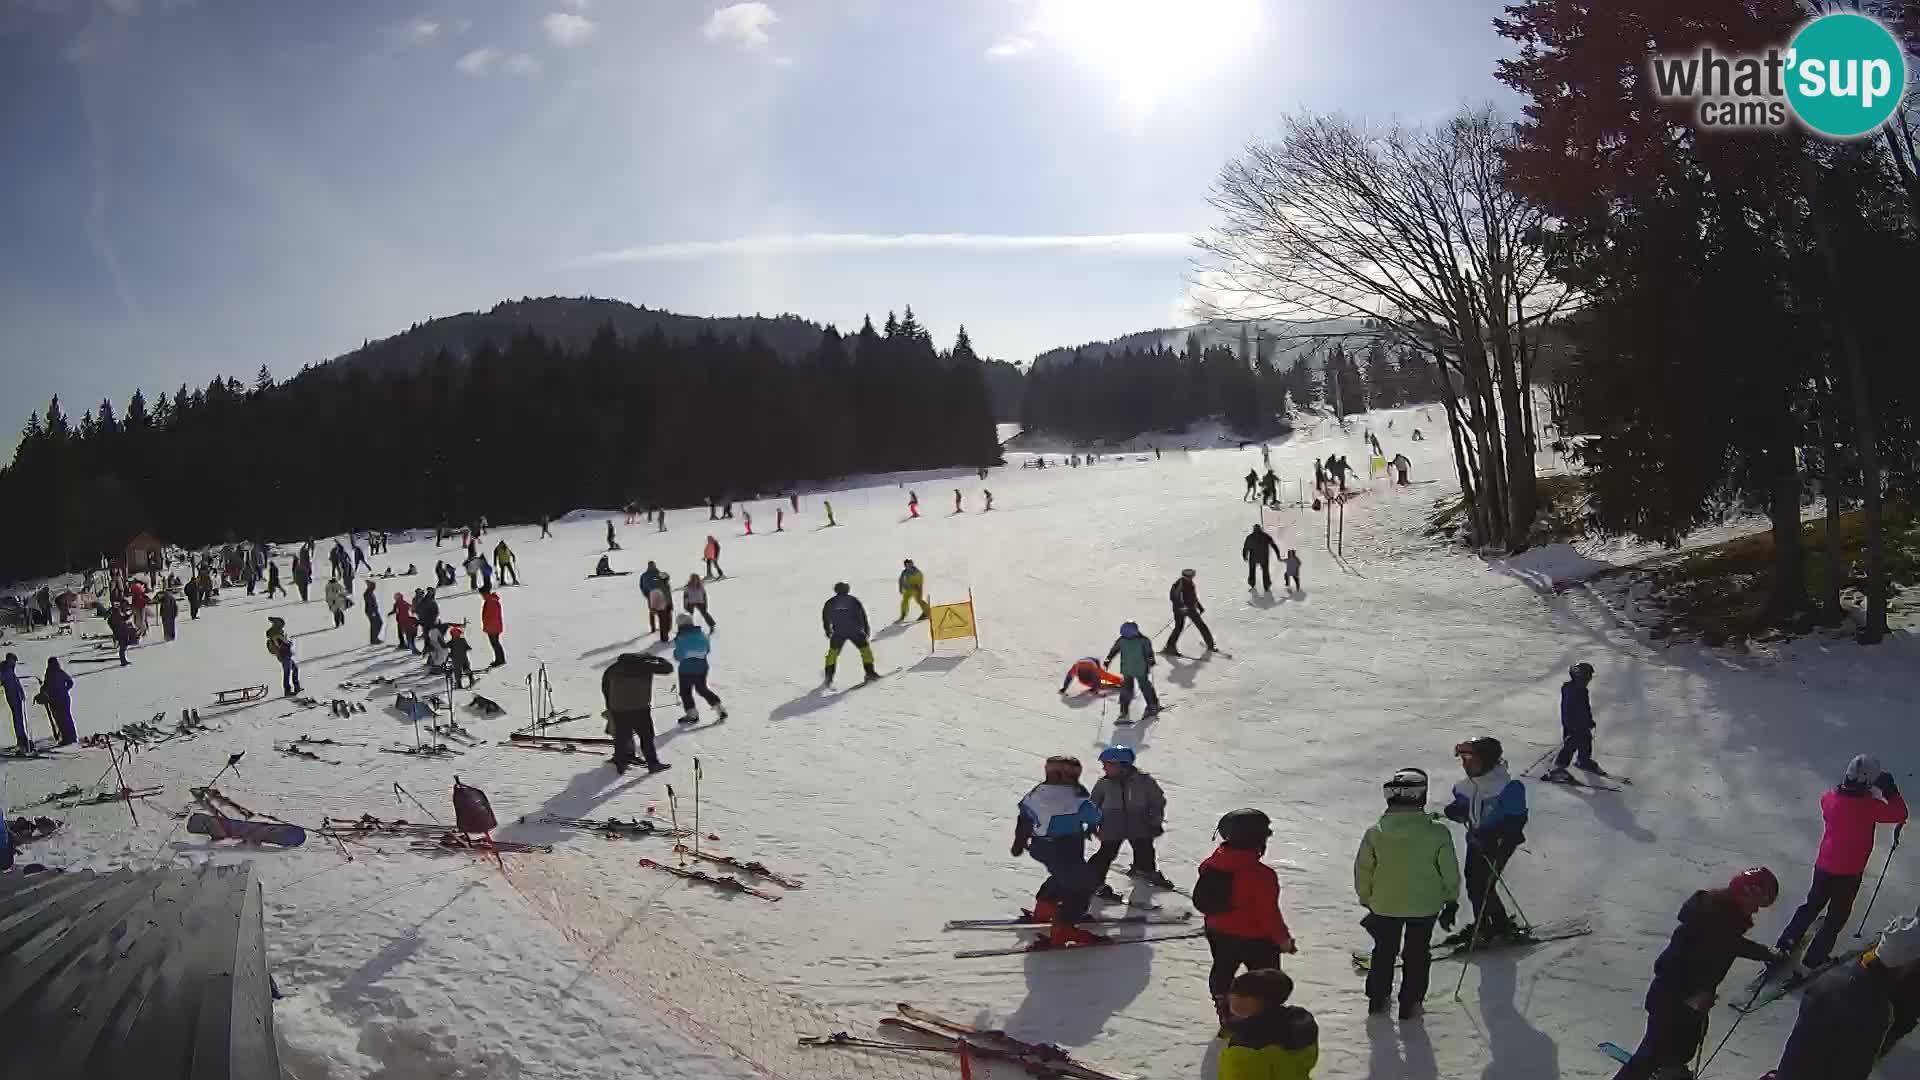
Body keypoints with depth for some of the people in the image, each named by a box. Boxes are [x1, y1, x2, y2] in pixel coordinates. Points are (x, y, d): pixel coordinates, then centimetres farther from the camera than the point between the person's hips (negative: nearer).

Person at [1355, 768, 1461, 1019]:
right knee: (1417, 954, 18)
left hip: (1384, 905, 1)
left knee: (1384, 951, 22)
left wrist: (1366, 899, 11)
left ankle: (1377, 999, 31)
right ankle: (1409, 1004, 24)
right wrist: (1451, 903, 8)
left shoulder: (1375, 833, -14)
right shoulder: (1438, 833, -17)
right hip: (1425, 906, -1)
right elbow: (1449, 873, -8)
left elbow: (1362, 871, -5)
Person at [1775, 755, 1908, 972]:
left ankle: (1783, 946, 23)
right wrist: (1891, 790, -6)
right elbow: (1900, 815, -11)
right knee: (1836, 918, 11)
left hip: (1823, 865, 4)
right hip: (1849, 872, -4)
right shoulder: (1869, 806, -22)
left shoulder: (1830, 798, -8)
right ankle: (1810, 962, 12)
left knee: (1812, 906, 24)